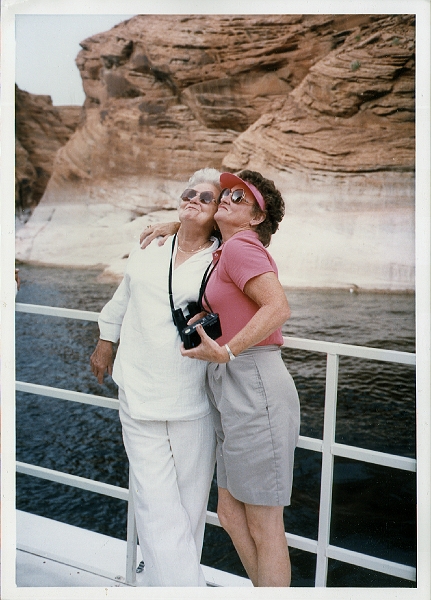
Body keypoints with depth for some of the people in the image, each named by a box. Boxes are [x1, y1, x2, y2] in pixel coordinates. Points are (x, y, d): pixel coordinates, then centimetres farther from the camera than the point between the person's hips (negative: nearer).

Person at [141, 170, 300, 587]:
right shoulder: (229, 249, 18)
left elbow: (278, 307, -23)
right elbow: (207, 219, 40)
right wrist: (169, 227, 26)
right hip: (235, 394, 10)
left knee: (264, 529, 1)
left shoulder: (240, 247, -9)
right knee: (231, 514, 17)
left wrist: (225, 352, -22)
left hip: (252, 386, -10)